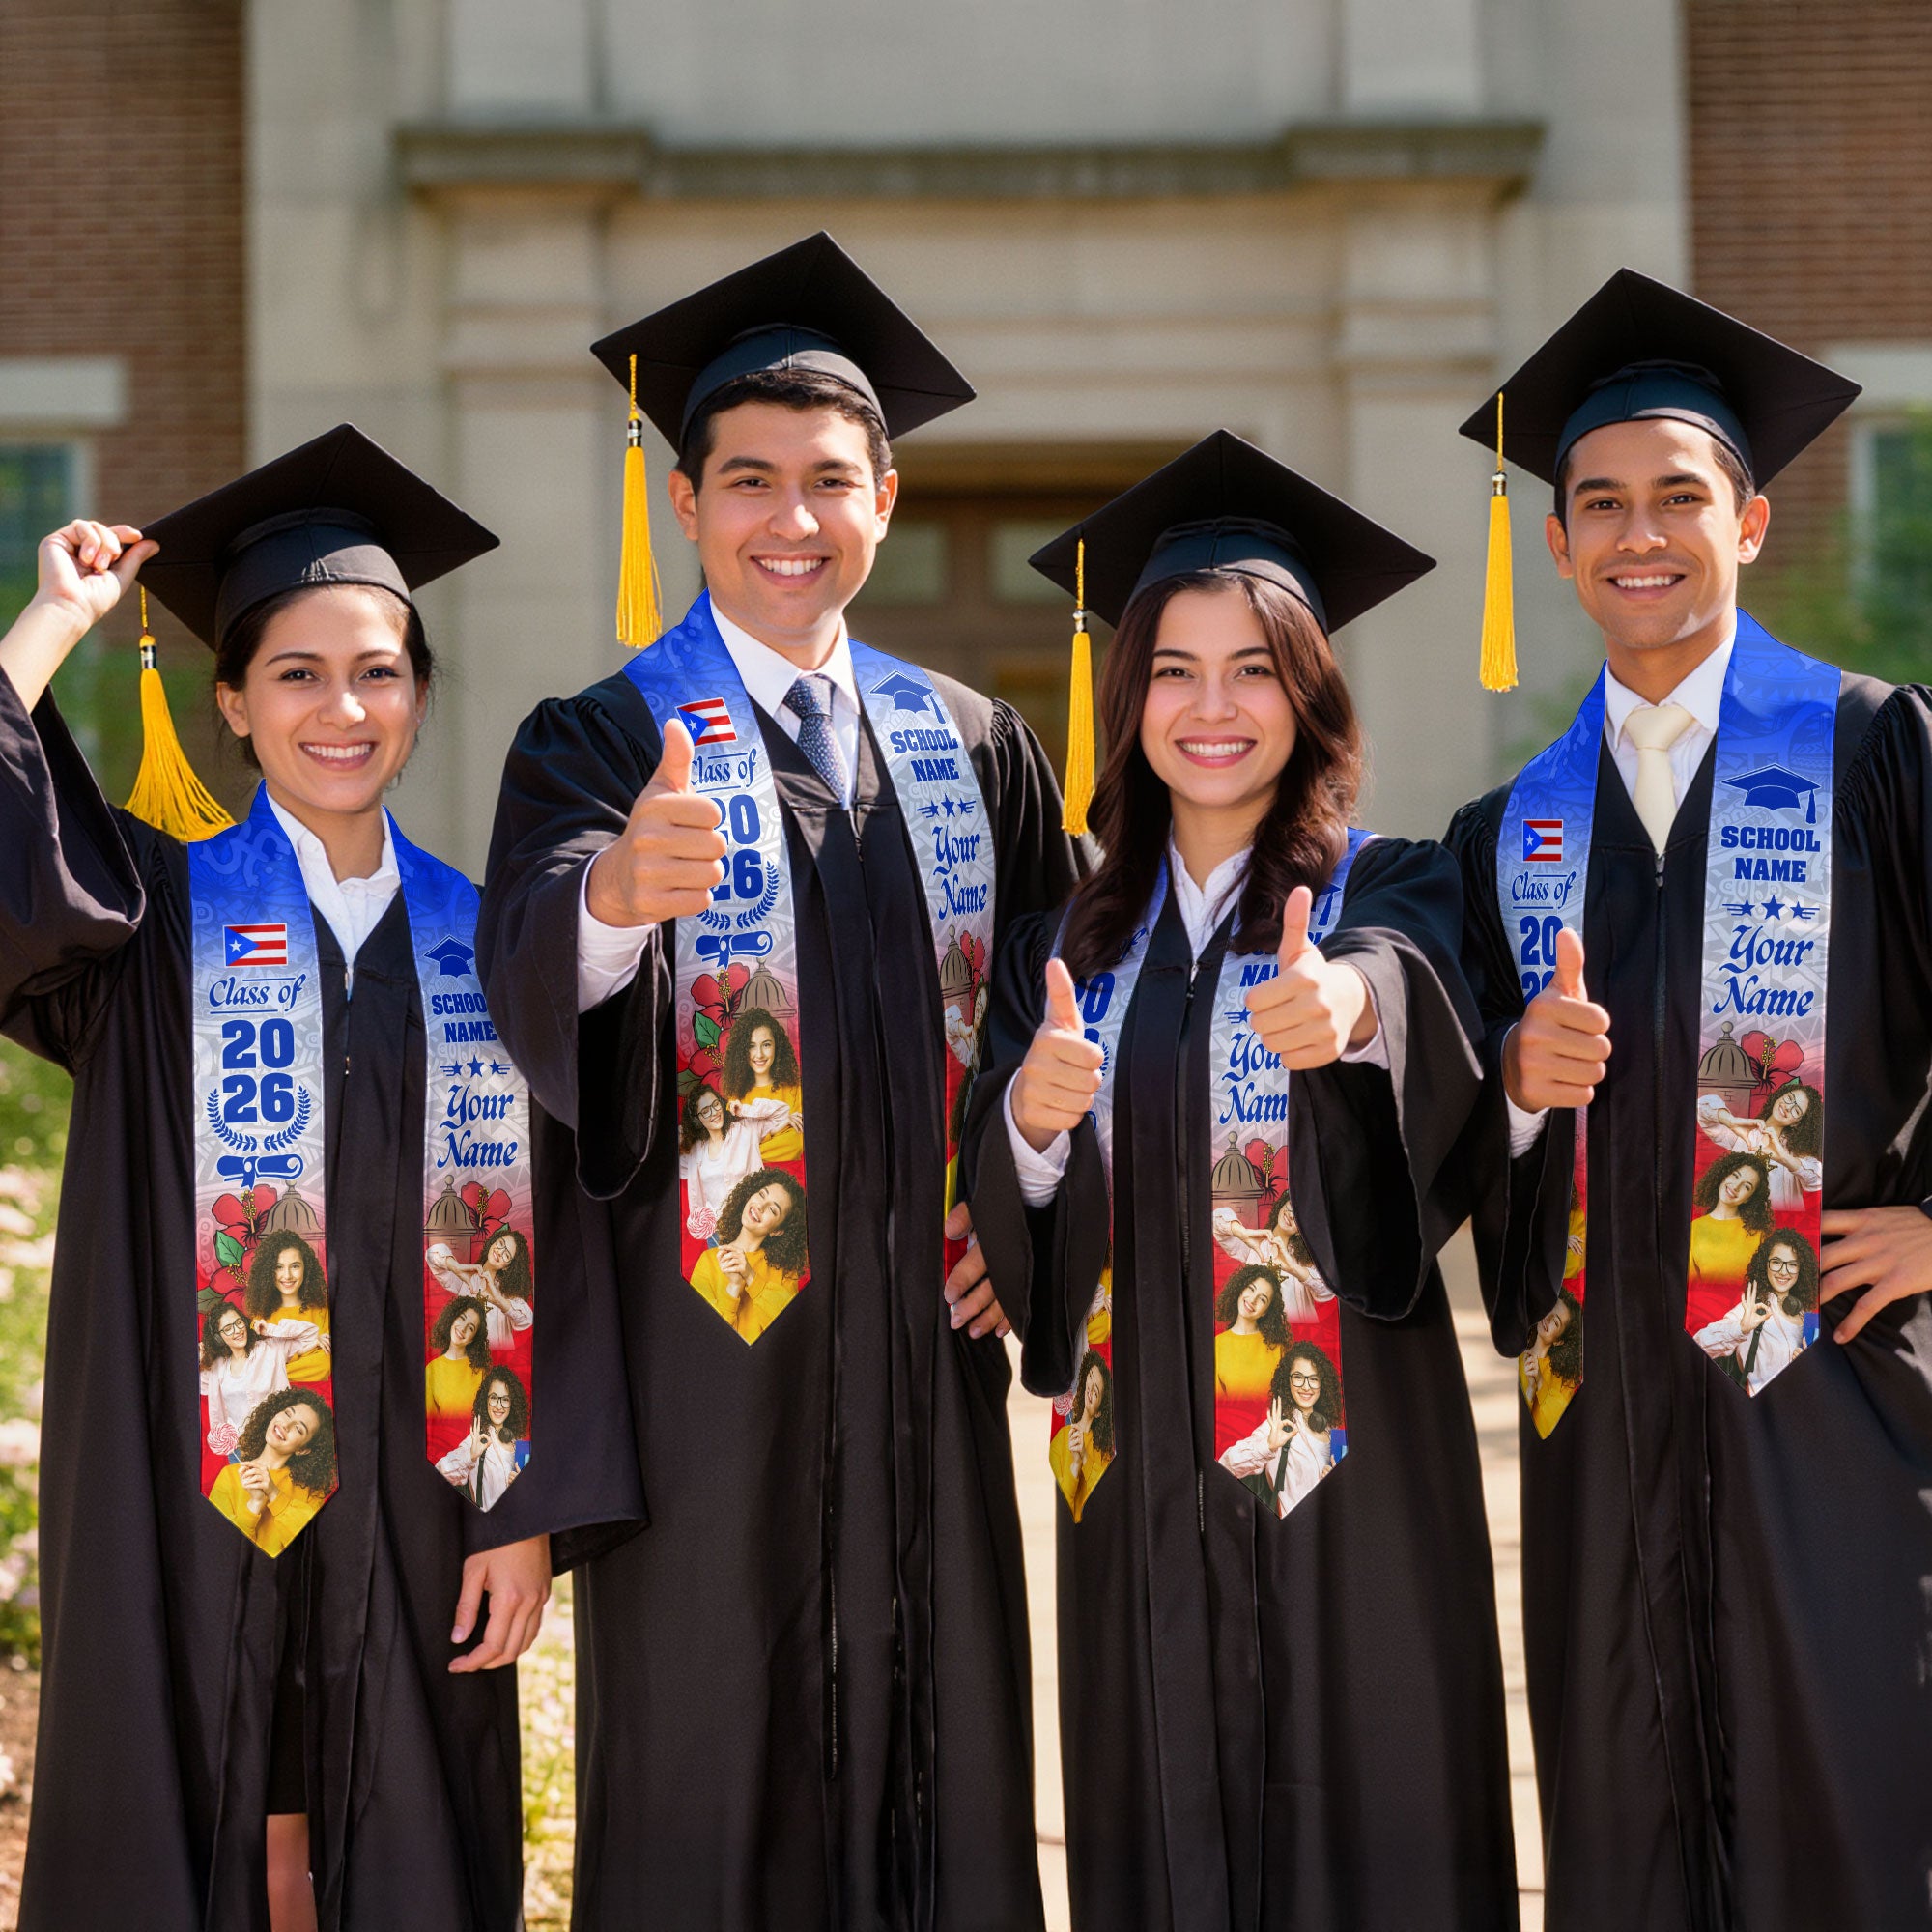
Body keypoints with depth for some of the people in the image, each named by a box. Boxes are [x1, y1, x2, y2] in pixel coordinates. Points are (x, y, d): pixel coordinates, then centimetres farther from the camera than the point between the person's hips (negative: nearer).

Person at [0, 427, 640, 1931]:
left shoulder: (481, 943, 6)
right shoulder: (154, 914, 1)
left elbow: (548, 1242, 4)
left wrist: (535, 1512, -3)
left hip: (412, 1500, 2)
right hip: (187, 1495, -2)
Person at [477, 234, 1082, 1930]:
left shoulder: (974, 750, 11)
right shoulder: (603, 744, -2)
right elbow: (532, 970, -22)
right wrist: (617, 890, -44)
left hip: (924, 1341, 4)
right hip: (706, 1351, -4)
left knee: (939, 1759, 8)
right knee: (709, 1783, 1)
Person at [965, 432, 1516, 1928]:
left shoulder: (1391, 894, -1)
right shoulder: (1071, 945, 10)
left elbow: (1416, 990, -25)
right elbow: (1004, 1226, 5)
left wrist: (1350, 1003, -47)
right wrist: (1031, 1121, -16)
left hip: (1345, 1451, -3)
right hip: (1141, 1462, 3)